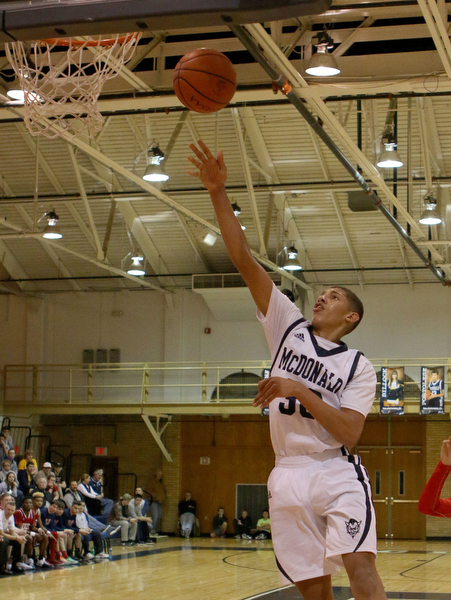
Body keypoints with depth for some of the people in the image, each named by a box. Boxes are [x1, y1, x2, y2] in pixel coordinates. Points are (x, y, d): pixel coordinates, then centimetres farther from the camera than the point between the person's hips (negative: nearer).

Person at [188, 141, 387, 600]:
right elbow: (244, 260, 3)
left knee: (359, 563, -22)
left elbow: (350, 432, -11)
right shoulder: (289, 328, 10)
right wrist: (218, 193, -4)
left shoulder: (358, 367, 4)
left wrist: (300, 390, -17)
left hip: (337, 473, -3)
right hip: (289, 476, 3)